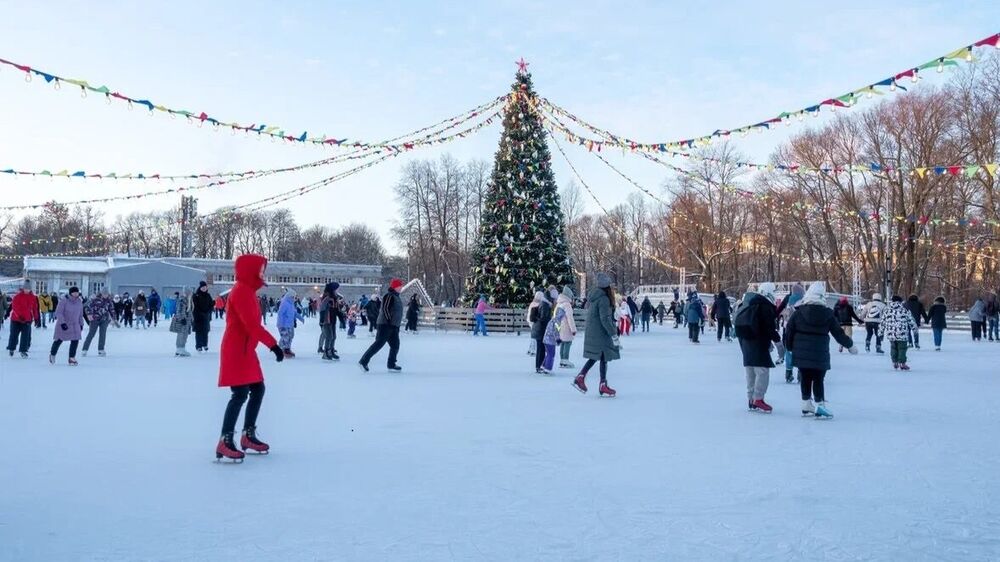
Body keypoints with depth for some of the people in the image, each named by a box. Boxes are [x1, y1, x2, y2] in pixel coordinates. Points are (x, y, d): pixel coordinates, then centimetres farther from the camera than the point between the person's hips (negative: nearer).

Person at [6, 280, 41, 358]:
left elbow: (35, 309, 10)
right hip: (16, 319, -2)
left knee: (26, 336, -2)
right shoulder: (17, 296, -8)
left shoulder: (33, 297, 4)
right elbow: (14, 306, -14)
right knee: (14, 335, 7)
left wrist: (36, 319, 11)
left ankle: (23, 350, 3)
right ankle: (11, 348, 24)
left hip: (27, 320, 2)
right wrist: (19, 316, -22)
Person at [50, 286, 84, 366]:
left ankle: (72, 358, 4)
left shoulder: (79, 302, 2)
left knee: (75, 341, -6)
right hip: (63, 325, -4)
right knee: (59, 340, 7)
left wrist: (81, 324, 16)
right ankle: (52, 354, 34)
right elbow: (58, 313, -20)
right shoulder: (64, 301, -17)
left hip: (75, 325, 4)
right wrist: (62, 323, -28)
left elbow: (80, 314, 13)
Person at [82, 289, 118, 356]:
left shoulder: (109, 300, 2)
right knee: (91, 334, -2)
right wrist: (89, 314, -25)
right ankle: (85, 350, 6)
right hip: (95, 319, -3)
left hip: (104, 320, 3)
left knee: (102, 334, -4)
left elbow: (112, 310, 14)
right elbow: (87, 305, -12)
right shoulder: (95, 298, -12)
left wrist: (115, 320, 15)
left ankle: (101, 350, 4)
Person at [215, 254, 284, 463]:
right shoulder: (241, 291, -16)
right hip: (236, 350, -10)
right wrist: (273, 344, -26)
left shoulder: (247, 291, 15)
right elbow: (252, 324, -25)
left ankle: (248, 435, 20)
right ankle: (225, 442, -13)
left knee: (258, 390, 13)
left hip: (246, 350, 10)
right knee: (240, 393, -14)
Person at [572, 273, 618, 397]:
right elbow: (605, 319, -22)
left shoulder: (593, 297, 9)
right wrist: (614, 335, -20)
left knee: (595, 357, 17)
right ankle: (603, 387, 9)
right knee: (604, 358, 2)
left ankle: (580, 378, 12)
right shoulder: (604, 299, -18)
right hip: (601, 334, -8)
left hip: (591, 333, 8)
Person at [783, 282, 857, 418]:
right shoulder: (827, 313, -2)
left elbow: (789, 331, 0)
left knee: (805, 379, 12)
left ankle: (806, 405, 17)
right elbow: (839, 333, 4)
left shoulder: (798, 312, -2)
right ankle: (820, 405, -6)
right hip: (820, 354, -1)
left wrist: (790, 347, 14)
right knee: (818, 379, 4)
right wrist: (850, 345, 19)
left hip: (801, 353, 1)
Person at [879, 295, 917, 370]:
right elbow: (911, 321, 5)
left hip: (891, 334, 3)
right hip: (902, 334, -3)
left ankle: (895, 362, 17)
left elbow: (882, 322, 10)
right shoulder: (905, 311, -1)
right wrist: (915, 328, 20)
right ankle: (902, 363, 2)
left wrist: (880, 332, 17)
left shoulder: (887, 311, 7)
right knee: (902, 348, 4)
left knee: (893, 348, 16)